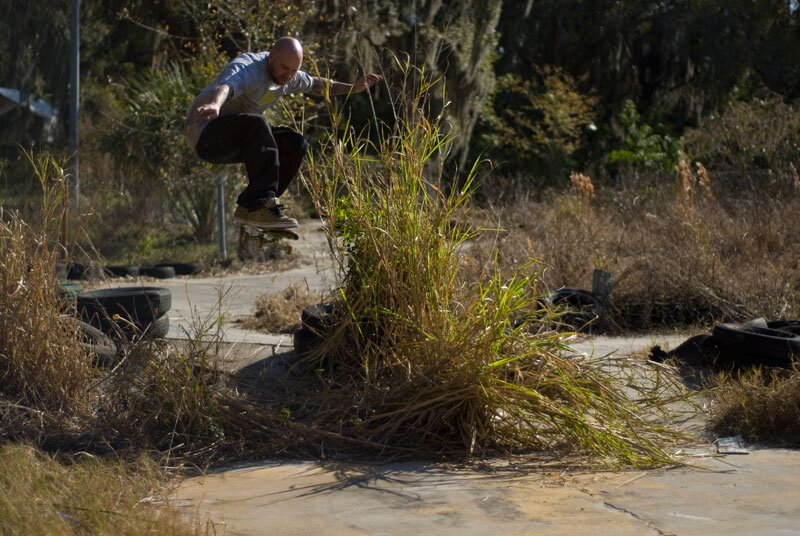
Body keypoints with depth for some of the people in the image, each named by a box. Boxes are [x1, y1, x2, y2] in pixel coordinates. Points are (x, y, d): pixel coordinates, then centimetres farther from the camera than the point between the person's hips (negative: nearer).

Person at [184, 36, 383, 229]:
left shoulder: (288, 75, 4)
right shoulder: (246, 69, -25)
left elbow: (316, 84, 26)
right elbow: (225, 87, -49)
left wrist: (353, 88, 28)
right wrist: (214, 105, -71)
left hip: (239, 139, 9)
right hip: (204, 133, -9)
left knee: (295, 144, -2)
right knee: (256, 124, -35)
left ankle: (248, 207, -7)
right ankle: (261, 204, -38)